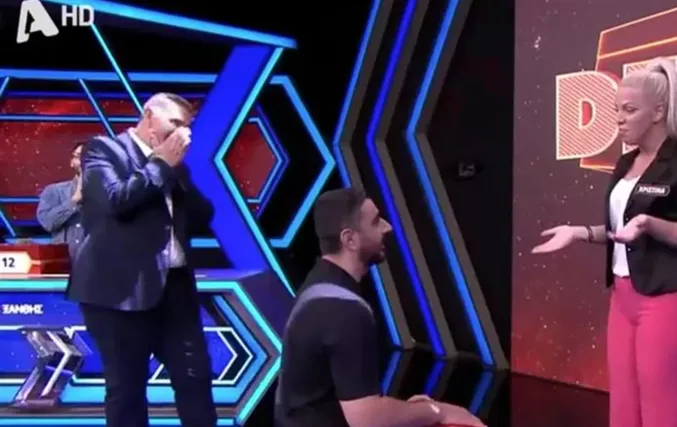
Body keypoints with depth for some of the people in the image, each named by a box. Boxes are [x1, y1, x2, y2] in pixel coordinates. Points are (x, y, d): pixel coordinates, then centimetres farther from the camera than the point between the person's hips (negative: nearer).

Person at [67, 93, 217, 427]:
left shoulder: (171, 163, 17)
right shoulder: (103, 148, -2)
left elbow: (202, 216, 12)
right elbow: (116, 200, -19)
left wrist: (176, 167, 1)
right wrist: (161, 164, -9)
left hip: (175, 284, 6)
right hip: (122, 287, -6)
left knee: (195, 377, 6)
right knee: (126, 386, 4)